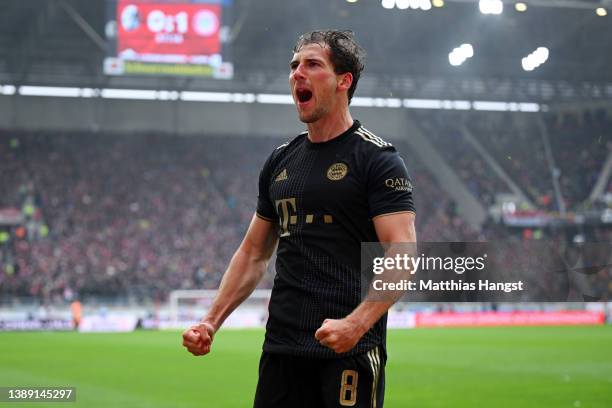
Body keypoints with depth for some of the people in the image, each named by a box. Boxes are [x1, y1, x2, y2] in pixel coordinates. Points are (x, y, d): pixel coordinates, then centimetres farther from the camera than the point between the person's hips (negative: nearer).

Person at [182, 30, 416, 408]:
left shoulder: (378, 159, -4)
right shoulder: (280, 161, 16)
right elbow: (253, 253, 22)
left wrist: (356, 324, -27)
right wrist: (211, 321, 12)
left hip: (349, 350, -6)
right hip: (281, 347, 6)